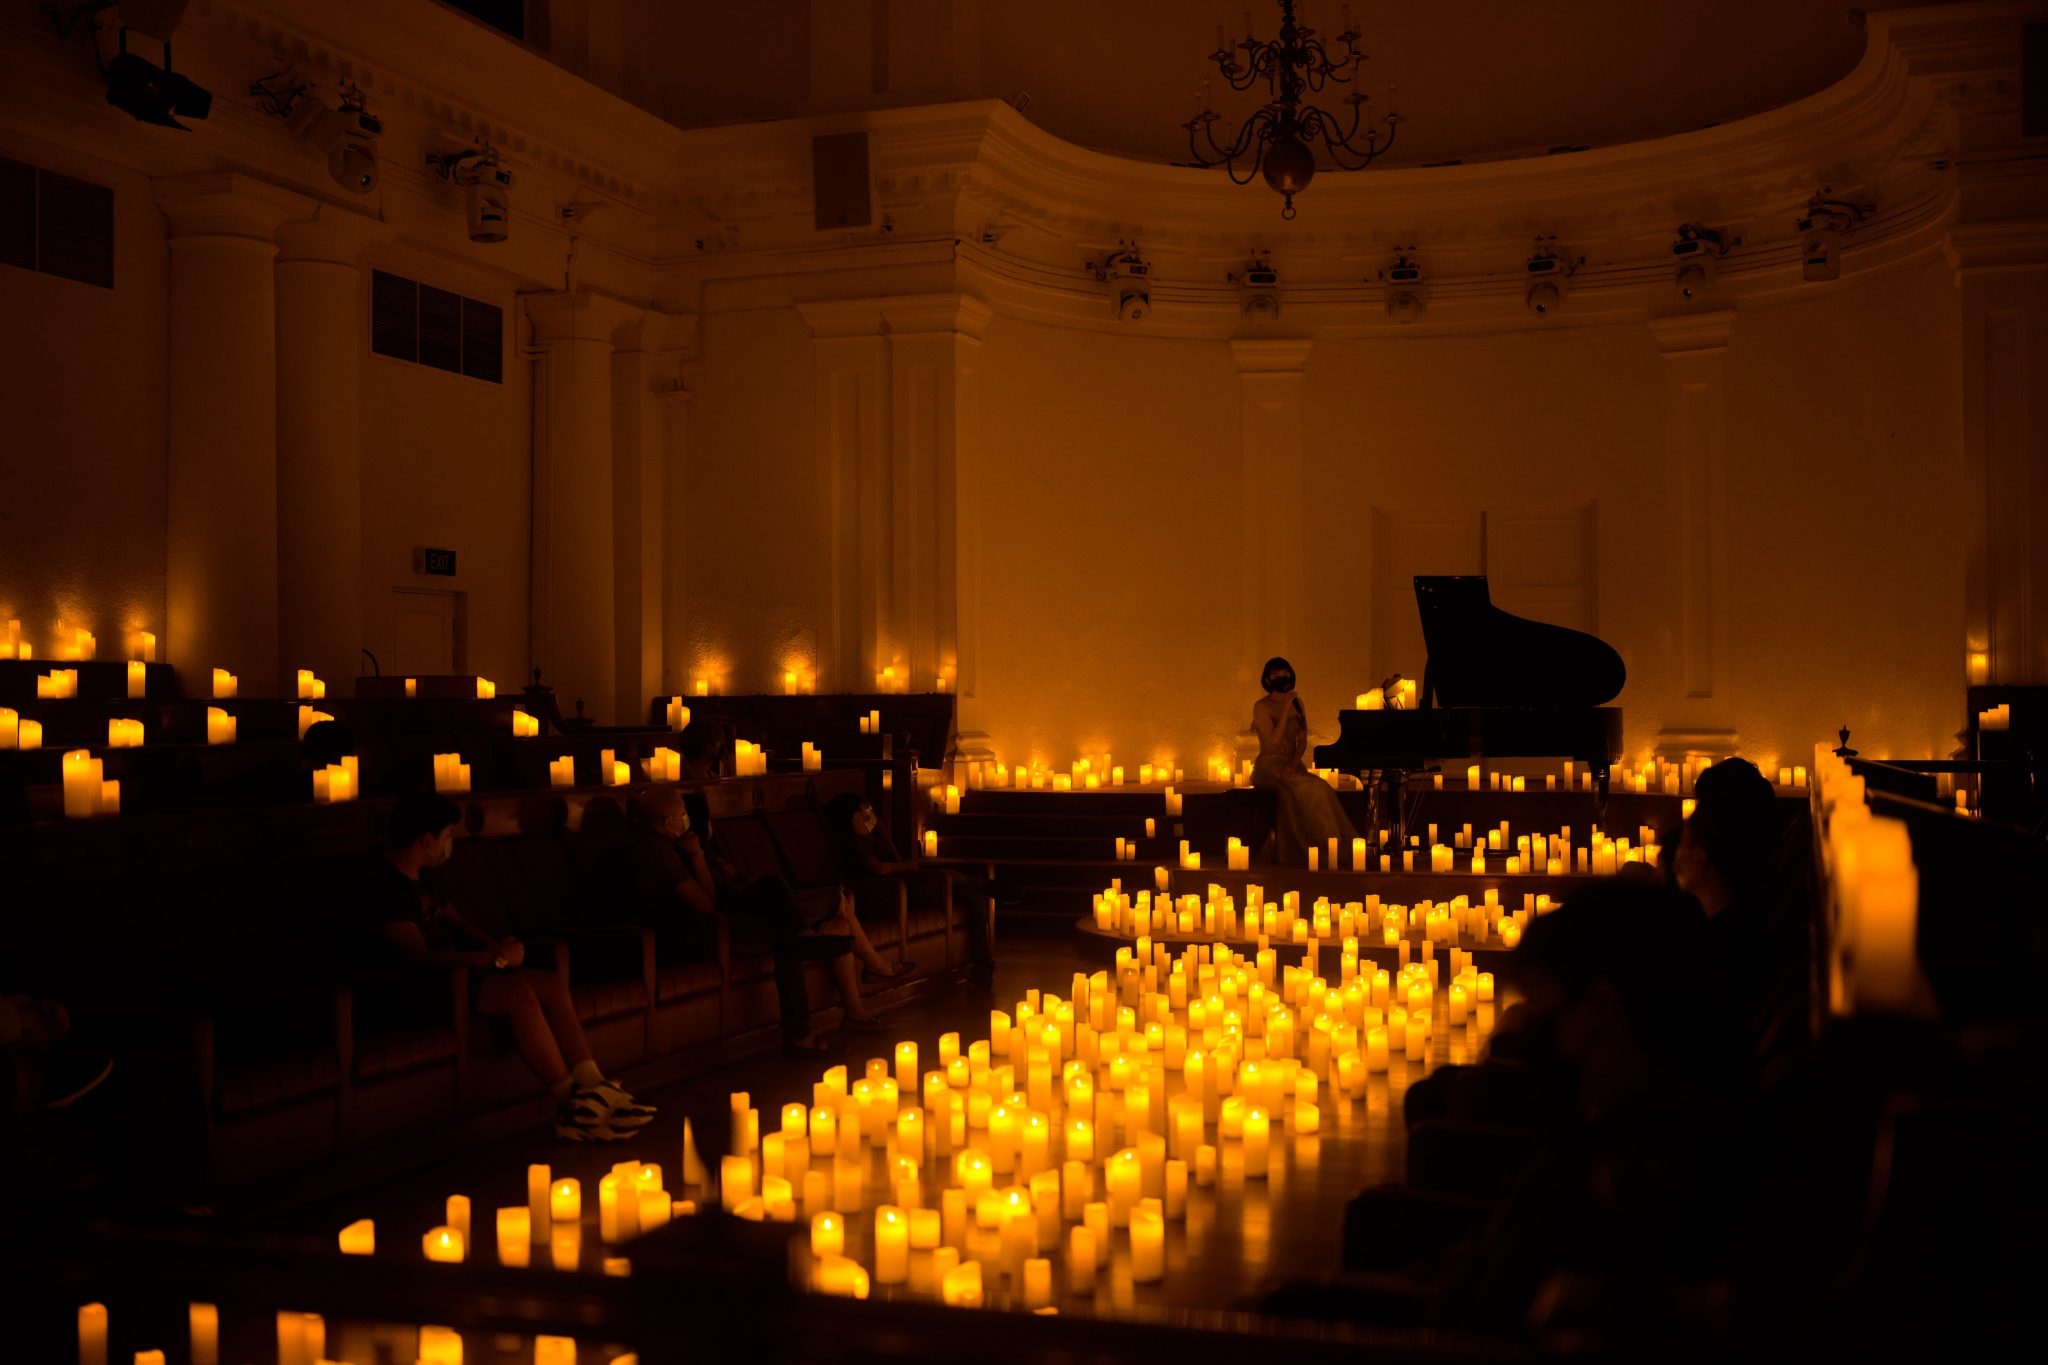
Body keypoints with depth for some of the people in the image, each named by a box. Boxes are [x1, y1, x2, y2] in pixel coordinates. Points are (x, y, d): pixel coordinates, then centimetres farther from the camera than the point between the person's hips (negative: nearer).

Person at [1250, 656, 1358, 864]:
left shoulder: (1296, 703, 13)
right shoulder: (1261, 706, -5)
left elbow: (1303, 741, 8)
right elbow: (1274, 740, -18)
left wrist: (1294, 764, -11)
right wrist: (1286, 708, -19)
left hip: (1291, 767, 5)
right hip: (1269, 769, -5)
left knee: (1321, 789, -26)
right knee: (1310, 789, -31)